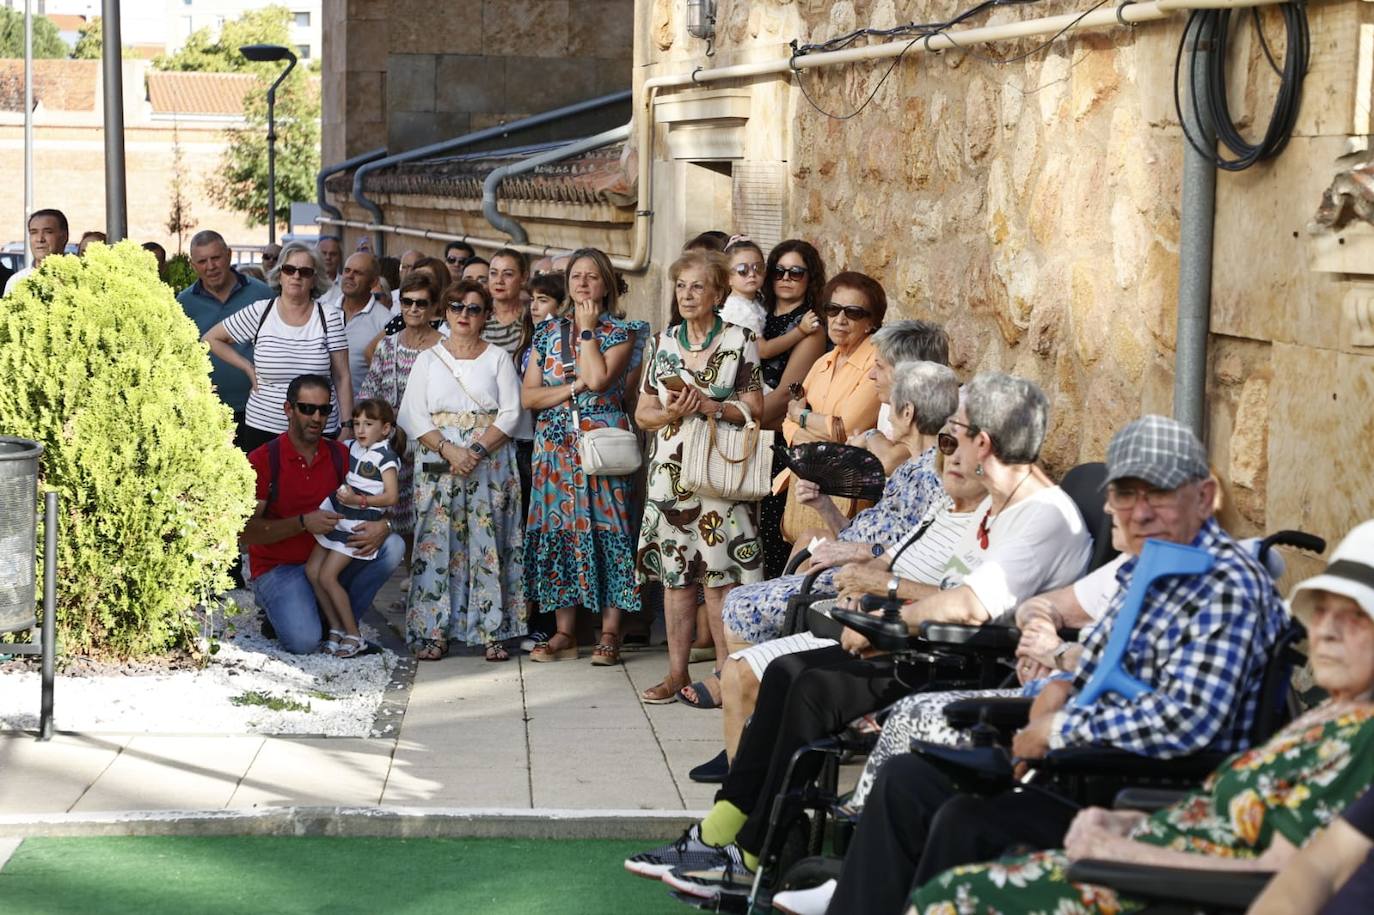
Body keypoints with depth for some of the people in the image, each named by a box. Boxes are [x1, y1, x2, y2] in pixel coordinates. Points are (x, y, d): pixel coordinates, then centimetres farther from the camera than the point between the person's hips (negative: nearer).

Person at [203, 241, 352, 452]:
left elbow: (342, 377, 2)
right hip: (262, 428, 0)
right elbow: (210, 339, 9)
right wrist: (248, 368, 2)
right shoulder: (259, 313, 0)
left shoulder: (329, 318, 0)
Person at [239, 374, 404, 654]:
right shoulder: (262, 460, -10)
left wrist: (382, 527, -21)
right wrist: (303, 523, -25)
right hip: (280, 568, -5)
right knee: (304, 641, -29)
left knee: (392, 546, -18)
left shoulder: (340, 455, 3)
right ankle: (278, 608, 7)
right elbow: (246, 531, -14)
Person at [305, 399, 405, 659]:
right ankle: (336, 628, 12)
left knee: (327, 575, -11)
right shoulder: (351, 447, 8)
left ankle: (353, 635, -3)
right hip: (336, 517, 8)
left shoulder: (385, 456, -12)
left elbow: (391, 497, -17)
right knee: (312, 570, 3)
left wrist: (360, 500, -23)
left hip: (358, 524, -8)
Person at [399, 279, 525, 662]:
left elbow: (510, 413, 0)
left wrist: (477, 451, -13)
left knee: (489, 543, -3)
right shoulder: (428, 359, 10)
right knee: (437, 544, -3)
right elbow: (414, 416, 1)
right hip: (438, 463, 1)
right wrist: (447, 450, -13)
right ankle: (433, 632, 1)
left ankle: (492, 632, 1)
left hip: (490, 464, 0)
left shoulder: (498, 358, 9)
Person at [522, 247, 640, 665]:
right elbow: (529, 396, 4)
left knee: (603, 530, -5)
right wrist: (575, 386, -9)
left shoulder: (617, 333, 2)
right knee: (557, 531, 2)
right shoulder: (548, 333, 12)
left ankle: (609, 632, 0)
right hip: (555, 447, 3)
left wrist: (587, 329, -7)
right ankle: (564, 632, 8)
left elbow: (599, 379, -16)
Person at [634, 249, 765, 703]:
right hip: (669, 472, 4)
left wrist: (710, 406, -15)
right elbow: (643, 414, 12)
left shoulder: (739, 341, 2)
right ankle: (677, 671, 13)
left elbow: (754, 408, 0)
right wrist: (673, 411, -8)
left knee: (719, 574, -7)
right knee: (674, 573, 6)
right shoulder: (664, 342, 12)